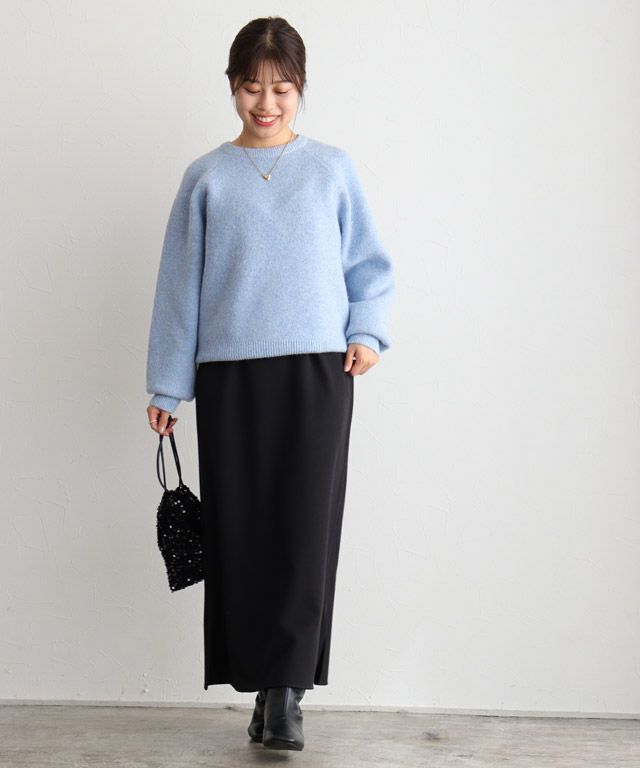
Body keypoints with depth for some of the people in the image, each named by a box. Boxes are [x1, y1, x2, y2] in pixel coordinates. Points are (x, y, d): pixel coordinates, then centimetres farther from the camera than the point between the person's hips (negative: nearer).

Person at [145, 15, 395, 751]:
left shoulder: (333, 169, 7)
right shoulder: (206, 177, 7)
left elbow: (371, 265, 13)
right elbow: (180, 283, 8)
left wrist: (367, 332, -4)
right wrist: (166, 386, 6)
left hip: (316, 369, -1)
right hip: (229, 374, 1)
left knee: (305, 528, -6)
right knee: (238, 530, 1)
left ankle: (287, 689, 0)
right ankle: (262, 682, 13)